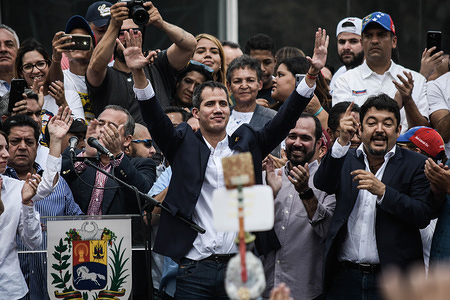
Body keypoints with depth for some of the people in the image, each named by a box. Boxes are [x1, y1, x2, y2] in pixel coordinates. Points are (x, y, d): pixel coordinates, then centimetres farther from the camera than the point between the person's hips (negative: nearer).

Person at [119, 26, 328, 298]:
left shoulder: (247, 144, 10)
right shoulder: (184, 145, 6)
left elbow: (286, 119, 3)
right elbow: (155, 119, -7)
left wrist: (313, 74, -8)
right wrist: (139, 73, -23)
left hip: (238, 267, 2)